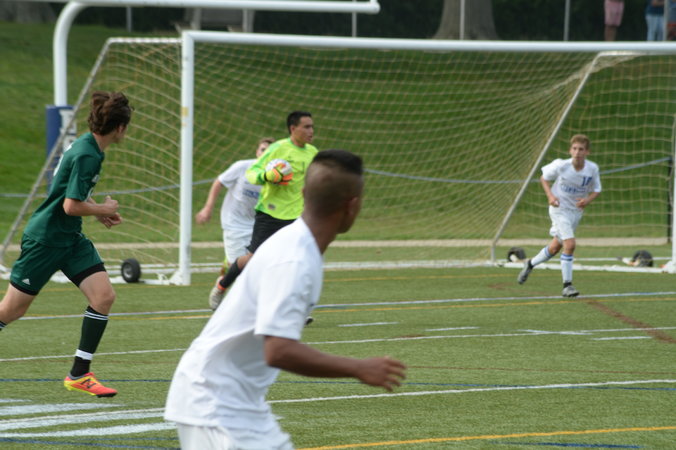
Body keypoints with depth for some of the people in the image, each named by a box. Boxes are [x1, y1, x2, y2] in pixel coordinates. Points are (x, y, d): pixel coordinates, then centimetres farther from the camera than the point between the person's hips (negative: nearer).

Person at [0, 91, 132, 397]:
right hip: (44, 240, -9)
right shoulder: (87, 155, -22)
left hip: (70, 240, 9)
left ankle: (79, 374, 0)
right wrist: (104, 210, -9)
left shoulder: (87, 147, 7)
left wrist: (100, 211, 13)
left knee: (104, 296, -6)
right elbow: (71, 206, -25)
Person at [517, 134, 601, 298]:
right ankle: (567, 285, -11)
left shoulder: (592, 169, -12)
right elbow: (544, 178, -1)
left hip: (576, 210, 5)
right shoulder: (561, 166, -18)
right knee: (570, 244, -20)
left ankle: (530, 264, 43)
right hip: (559, 209, -5)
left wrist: (588, 200, -18)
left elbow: (596, 190, 4)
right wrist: (550, 195, -17)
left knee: (555, 247, 16)